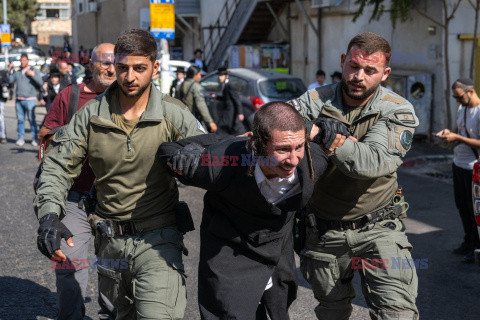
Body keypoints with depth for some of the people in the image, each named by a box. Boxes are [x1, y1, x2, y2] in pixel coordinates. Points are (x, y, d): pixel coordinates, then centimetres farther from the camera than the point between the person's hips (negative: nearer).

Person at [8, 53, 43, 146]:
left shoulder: (34, 71, 3)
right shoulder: (17, 72, 16)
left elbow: (41, 83, -7)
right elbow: (11, 81, 16)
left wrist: (33, 75, -19)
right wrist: (10, 70, 10)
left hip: (30, 100, -4)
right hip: (19, 100, 4)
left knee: (32, 119, -7)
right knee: (20, 119, 3)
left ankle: (35, 139, 0)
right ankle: (20, 138, 9)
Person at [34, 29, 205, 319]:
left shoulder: (175, 115, -7)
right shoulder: (91, 115, -2)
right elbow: (57, 167, -1)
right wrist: (49, 215, -17)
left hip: (158, 240, -3)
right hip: (110, 242, 3)